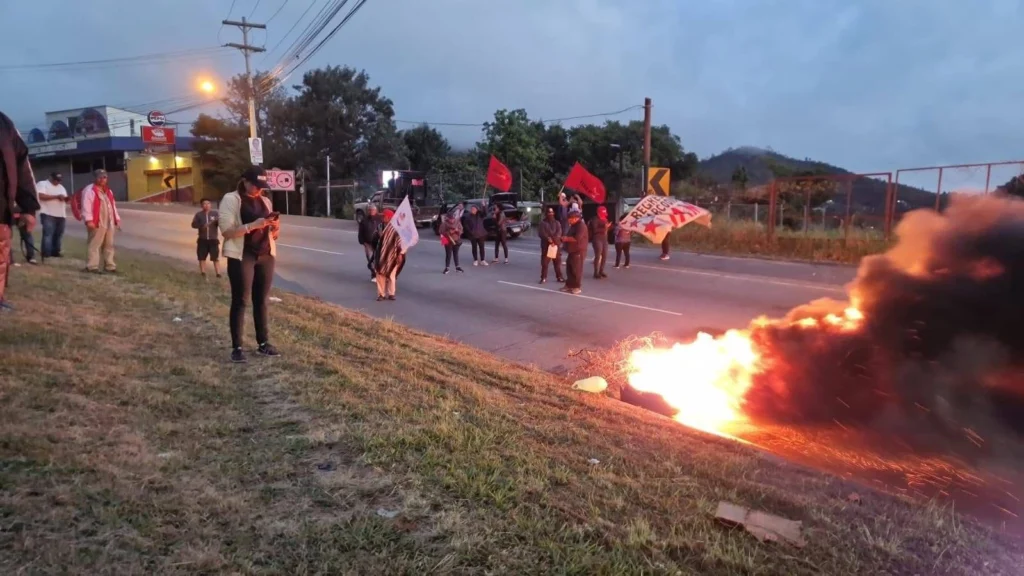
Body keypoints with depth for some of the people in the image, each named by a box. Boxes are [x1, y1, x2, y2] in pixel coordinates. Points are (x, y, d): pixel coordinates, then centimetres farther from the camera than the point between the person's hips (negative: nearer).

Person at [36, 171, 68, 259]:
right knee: (48, 235, -12)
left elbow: (65, 200, 24)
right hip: (48, 215, -7)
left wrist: (66, 199, -1)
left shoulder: (61, 187, 23)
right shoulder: (42, 184, 1)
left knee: (58, 235, 7)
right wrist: (57, 196, -18)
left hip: (61, 215, 7)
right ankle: (46, 255, -12)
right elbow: (41, 196, -15)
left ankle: (56, 252, 13)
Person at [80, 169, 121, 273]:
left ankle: (110, 266, 18)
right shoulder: (89, 190, -6)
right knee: (95, 245, -8)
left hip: (109, 223, 8)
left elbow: (113, 206, 26)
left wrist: (117, 219, 22)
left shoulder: (108, 191, 20)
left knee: (109, 245, 12)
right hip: (97, 223, -8)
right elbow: (86, 205, -15)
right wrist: (89, 220, -22)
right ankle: (92, 266, -5)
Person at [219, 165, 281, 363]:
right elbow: (226, 231, -12)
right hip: (241, 256, -5)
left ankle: (263, 343, 12)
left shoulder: (265, 201, 14)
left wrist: (274, 226, -6)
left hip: (266, 255, 5)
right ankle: (237, 347, 1)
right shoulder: (231, 199, -2)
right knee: (240, 301, -3)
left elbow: (273, 234, 17)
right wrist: (253, 225, -22)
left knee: (262, 300, 7)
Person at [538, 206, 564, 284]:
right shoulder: (543, 223, 5)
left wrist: (555, 239, -22)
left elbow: (559, 232, -3)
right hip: (546, 245, -3)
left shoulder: (557, 223, 14)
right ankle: (543, 278, 3)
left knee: (557, 262, 6)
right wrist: (548, 239, -25)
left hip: (556, 244, 3)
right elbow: (541, 233, -10)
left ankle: (559, 277, 15)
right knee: (544, 262, -3)